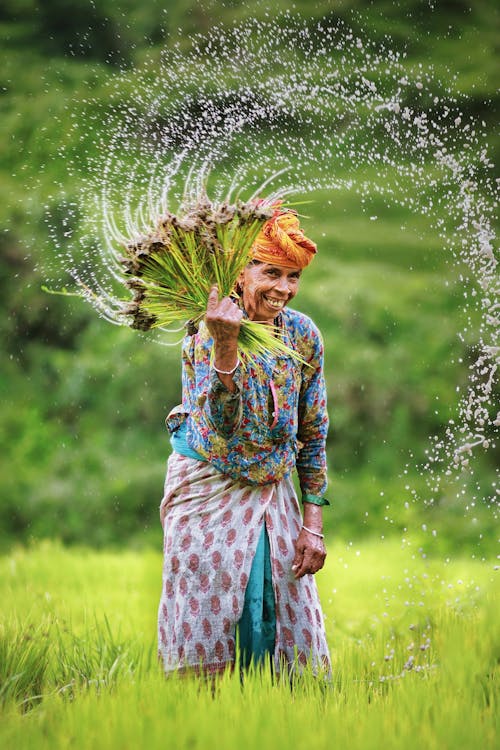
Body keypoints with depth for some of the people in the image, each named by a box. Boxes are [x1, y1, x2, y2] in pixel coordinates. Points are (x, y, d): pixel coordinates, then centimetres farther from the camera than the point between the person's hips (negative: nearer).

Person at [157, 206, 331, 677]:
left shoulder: (303, 336, -1)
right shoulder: (209, 332, -16)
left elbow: (313, 433, 6)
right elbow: (219, 425, -29)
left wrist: (313, 525, 2)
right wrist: (226, 342, -42)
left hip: (272, 492, 4)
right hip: (209, 488, -4)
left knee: (289, 625, 3)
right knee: (205, 618, -3)